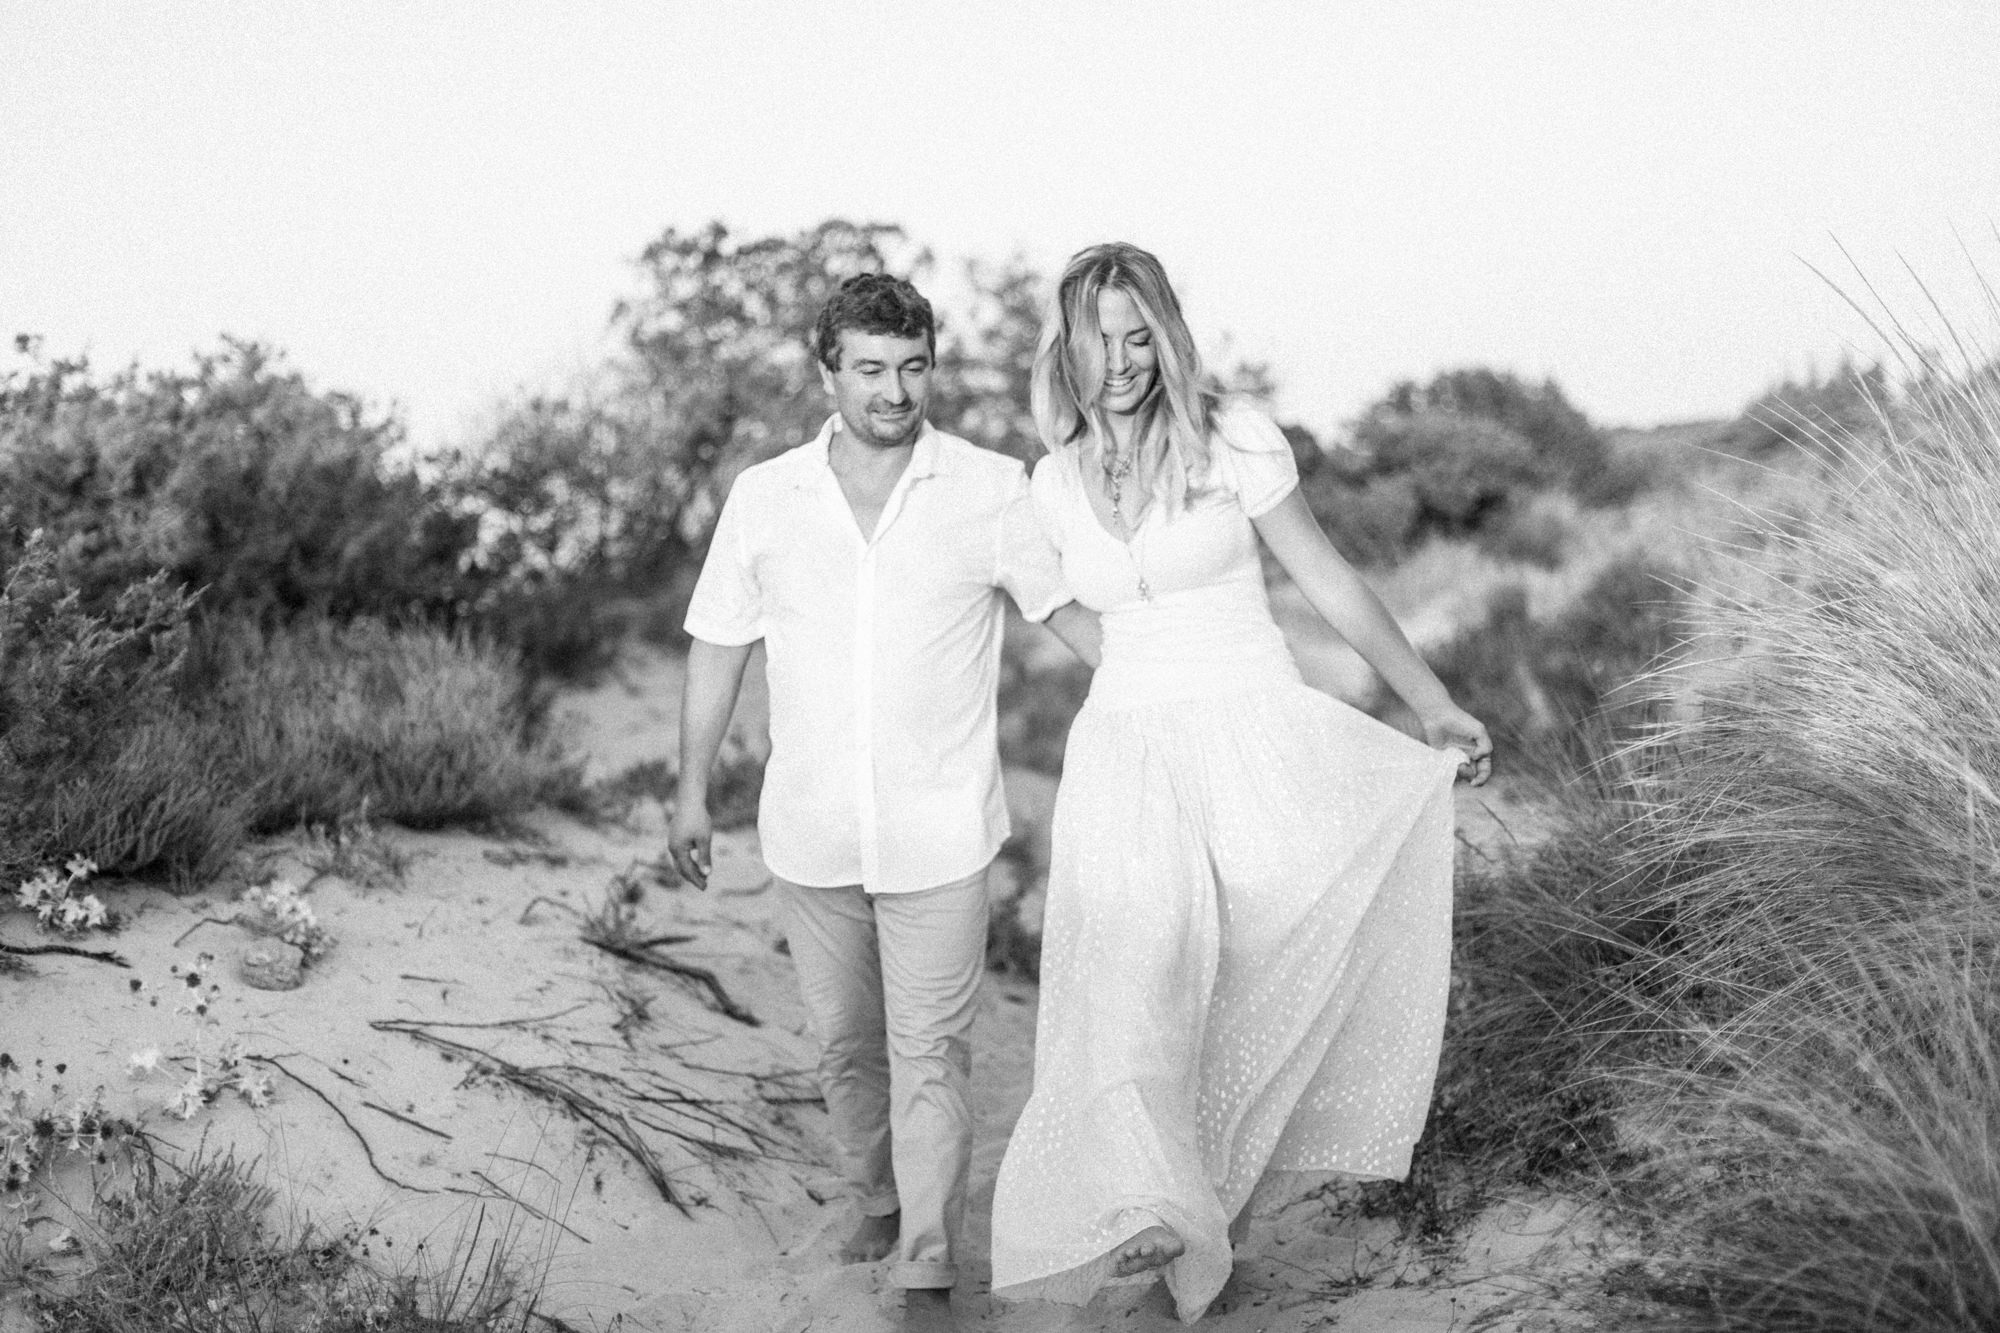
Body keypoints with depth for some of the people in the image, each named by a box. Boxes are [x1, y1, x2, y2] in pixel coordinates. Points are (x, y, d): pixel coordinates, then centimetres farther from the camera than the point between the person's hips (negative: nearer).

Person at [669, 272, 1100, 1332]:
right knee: (844, 1045, 17)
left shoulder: (992, 489, -7)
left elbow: (1073, 610, -2)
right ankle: (881, 1197, 40)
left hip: (938, 832, -3)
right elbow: (719, 645, 8)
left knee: (928, 1052, 0)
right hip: (810, 832, 3)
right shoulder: (762, 497, -1)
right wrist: (692, 790, 11)